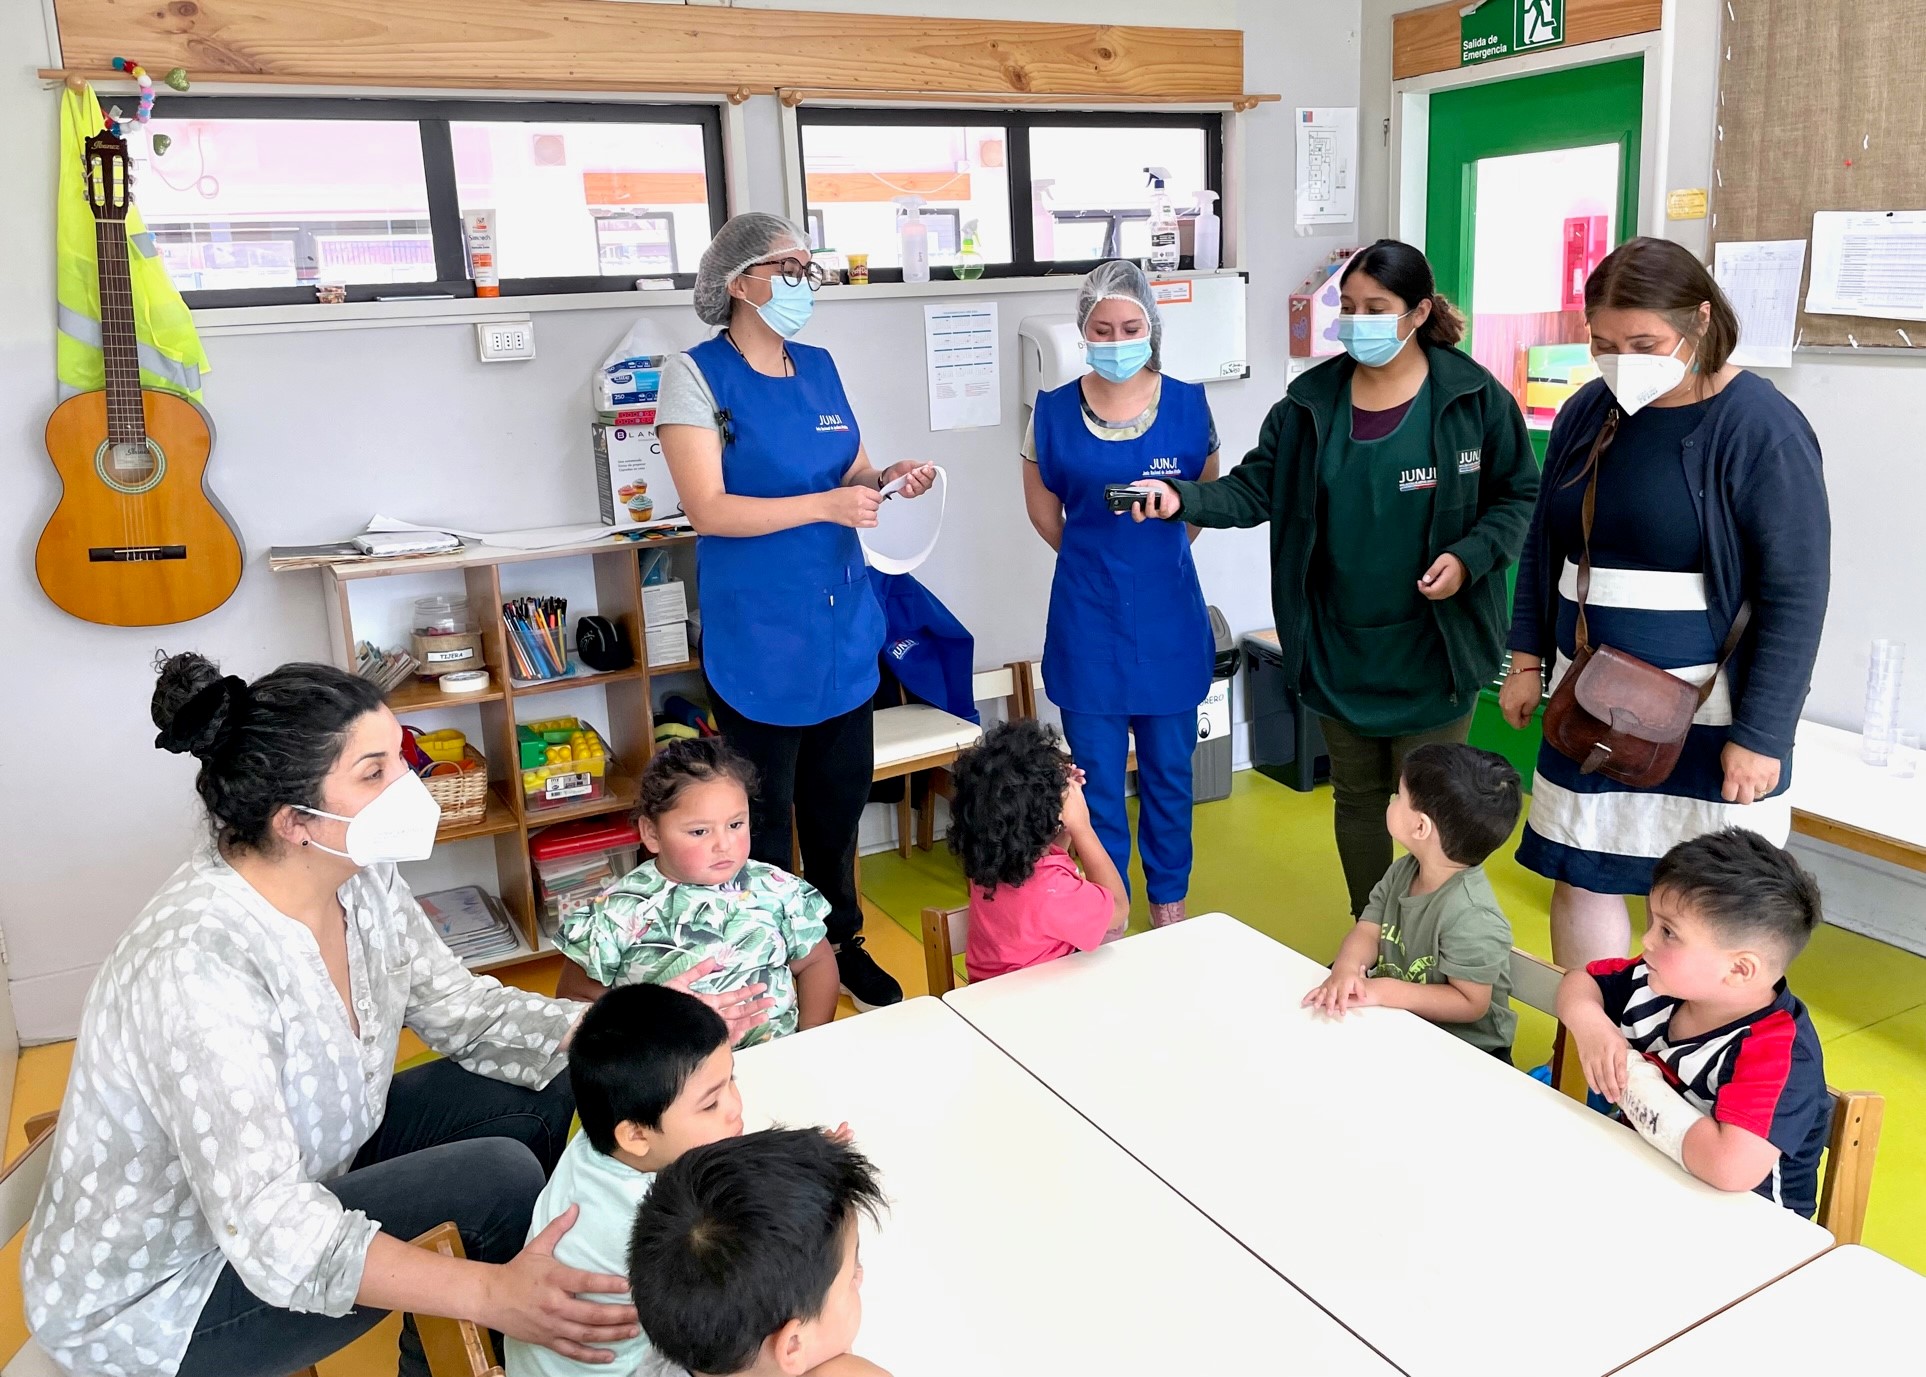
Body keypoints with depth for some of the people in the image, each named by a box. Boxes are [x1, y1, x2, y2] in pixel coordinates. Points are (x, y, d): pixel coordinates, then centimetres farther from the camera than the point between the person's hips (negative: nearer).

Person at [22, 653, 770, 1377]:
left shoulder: (360, 876, -12)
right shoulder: (198, 965, -35)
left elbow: (458, 1007, 0)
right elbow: (274, 1234, -38)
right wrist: (486, 1293, -47)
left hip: (308, 1176, 8)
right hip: (157, 1299, -8)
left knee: (543, 1089, 2)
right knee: (498, 1175, -22)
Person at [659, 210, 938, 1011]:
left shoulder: (819, 368, 9)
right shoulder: (697, 375, -9)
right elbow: (708, 509, -17)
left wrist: (886, 479, -6)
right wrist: (824, 505, -26)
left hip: (842, 623, 6)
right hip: (758, 633, -6)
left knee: (841, 793, 15)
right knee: (764, 811, 6)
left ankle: (840, 940, 33)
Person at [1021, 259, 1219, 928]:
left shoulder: (1188, 403, -3)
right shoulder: (1054, 411, -4)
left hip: (1169, 620, 1)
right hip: (1088, 621, -1)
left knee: (1168, 770, 13)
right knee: (1097, 778, 7)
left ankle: (1169, 904, 31)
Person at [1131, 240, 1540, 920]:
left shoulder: (1474, 397, -6)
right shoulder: (1312, 400, 1)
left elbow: (1516, 495, 2)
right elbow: (1255, 488, -3)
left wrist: (1469, 558, -15)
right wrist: (1183, 500, -21)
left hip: (1432, 646, -3)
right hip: (1338, 648, 4)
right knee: (1356, 798, 16)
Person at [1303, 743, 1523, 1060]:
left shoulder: (1470, 917, -27)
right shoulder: (1402, 872, -1)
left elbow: (1471, 1004, -23)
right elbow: (1367, 932, -3)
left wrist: (1384, 992, -26)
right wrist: (1346, 970, -25)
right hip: (1401, 1022, 8)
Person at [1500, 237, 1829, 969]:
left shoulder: (1761, 428, -12)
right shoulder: (1587, 412, 5)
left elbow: (1796, 596, -13)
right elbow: (1544, 544, 16)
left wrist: (1760, 734, -15)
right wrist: (1528, 657, 12)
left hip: (1708, 714, -5)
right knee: (1579, 878, 10)